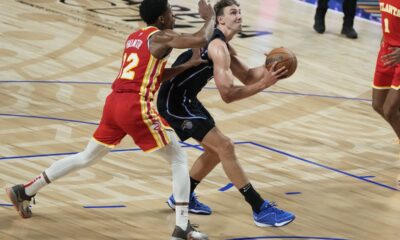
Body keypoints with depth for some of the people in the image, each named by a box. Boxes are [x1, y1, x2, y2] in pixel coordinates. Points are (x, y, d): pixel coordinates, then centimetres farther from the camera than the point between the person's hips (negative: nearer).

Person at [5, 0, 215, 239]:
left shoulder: (134, 37, 21)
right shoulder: (162, 37, -3)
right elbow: (201, 39, -15)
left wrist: (187, 66, 20)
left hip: (115, 102, 8)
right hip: (137, 106, -8)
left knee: (87, 157, 23)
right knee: (179, 160, 4)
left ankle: (24, 192, 27)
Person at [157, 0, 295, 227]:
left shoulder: (223, 46, 14)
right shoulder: (217, 47, -19)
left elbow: (247, 75, 14)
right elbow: (228, 94, -25)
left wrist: (268, 70, -5)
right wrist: (264, 84, -26)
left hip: (184, 100, 10)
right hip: (175, 101, -10)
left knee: (216, 149, 18)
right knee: (225, 148, -12)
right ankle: (261, 210, -11)